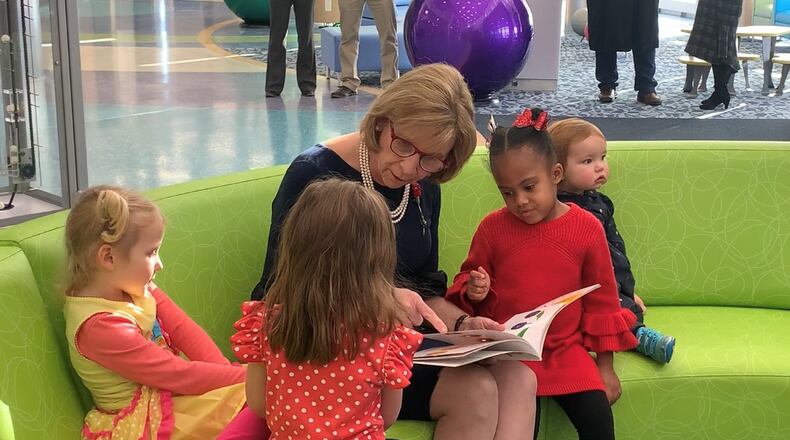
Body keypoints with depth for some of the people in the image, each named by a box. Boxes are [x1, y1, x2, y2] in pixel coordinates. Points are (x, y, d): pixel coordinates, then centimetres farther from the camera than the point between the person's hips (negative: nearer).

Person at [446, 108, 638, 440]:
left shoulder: (587, 228, -3)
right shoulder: (492, 228, -3)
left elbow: (601, 300, 4)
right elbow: (467, 277, 12)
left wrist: (605, 366, 7)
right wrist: (473, 290, -13)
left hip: (566, 350, 1)